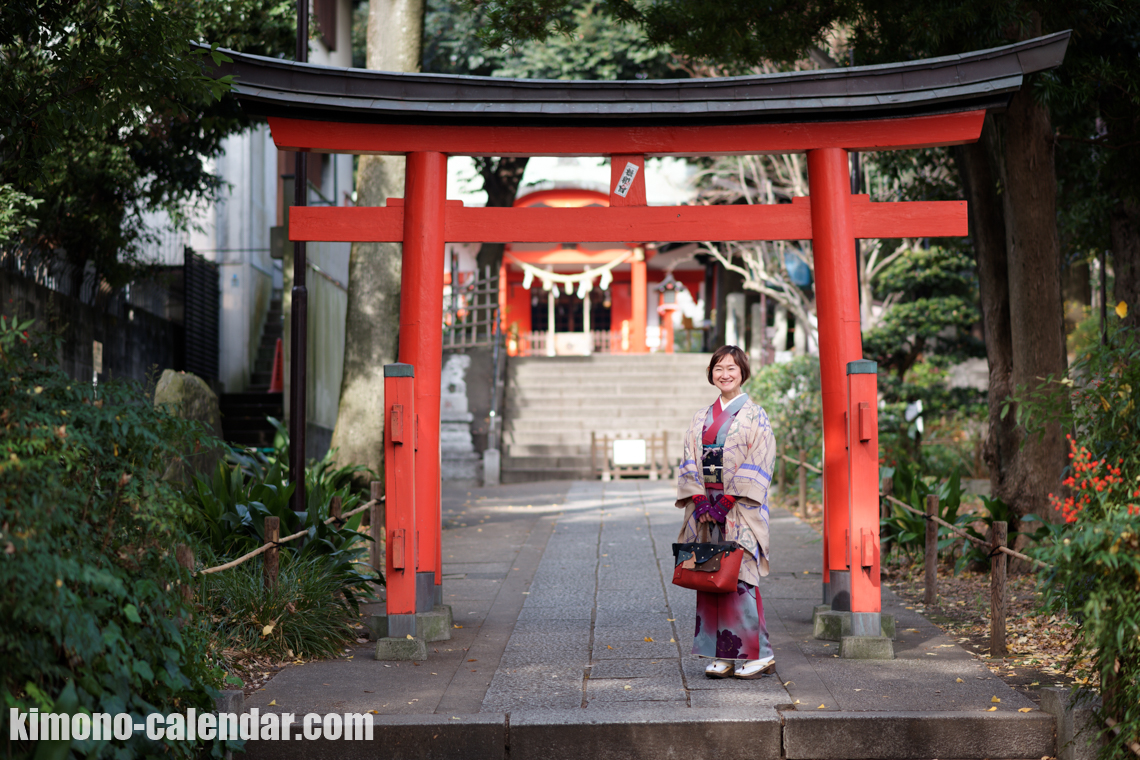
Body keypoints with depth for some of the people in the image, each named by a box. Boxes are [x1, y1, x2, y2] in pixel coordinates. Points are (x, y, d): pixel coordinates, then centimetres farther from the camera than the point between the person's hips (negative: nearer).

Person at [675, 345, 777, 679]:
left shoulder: (755, 416, -1)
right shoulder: (702, 417, 14)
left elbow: (756, 466, -8)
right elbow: (691, 462, 9)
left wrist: (727, 501, -15)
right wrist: (700, 500, -6)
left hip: (741, 509, -5)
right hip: (706, 506, 5)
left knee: (739, 576, -10)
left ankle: (758, 654, -2)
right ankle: (722, 654, 8)